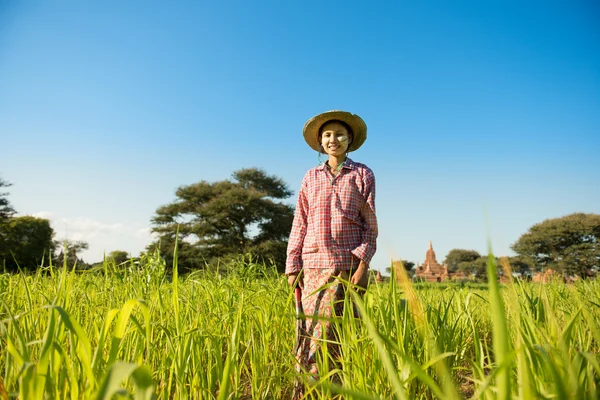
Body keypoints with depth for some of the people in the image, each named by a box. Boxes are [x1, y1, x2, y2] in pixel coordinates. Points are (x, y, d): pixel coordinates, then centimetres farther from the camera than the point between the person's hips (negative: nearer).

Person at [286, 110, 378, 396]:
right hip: (314, 265, 2)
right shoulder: (311, 178, 14)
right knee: (311, 331, 0)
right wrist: (292, 267, 4)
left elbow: (370, 224, 5)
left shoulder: (363, 174, 9)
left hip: (349, 265, -1)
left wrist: (363, 264, -7)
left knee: (339, 334, -3)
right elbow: (299, 225, 11)